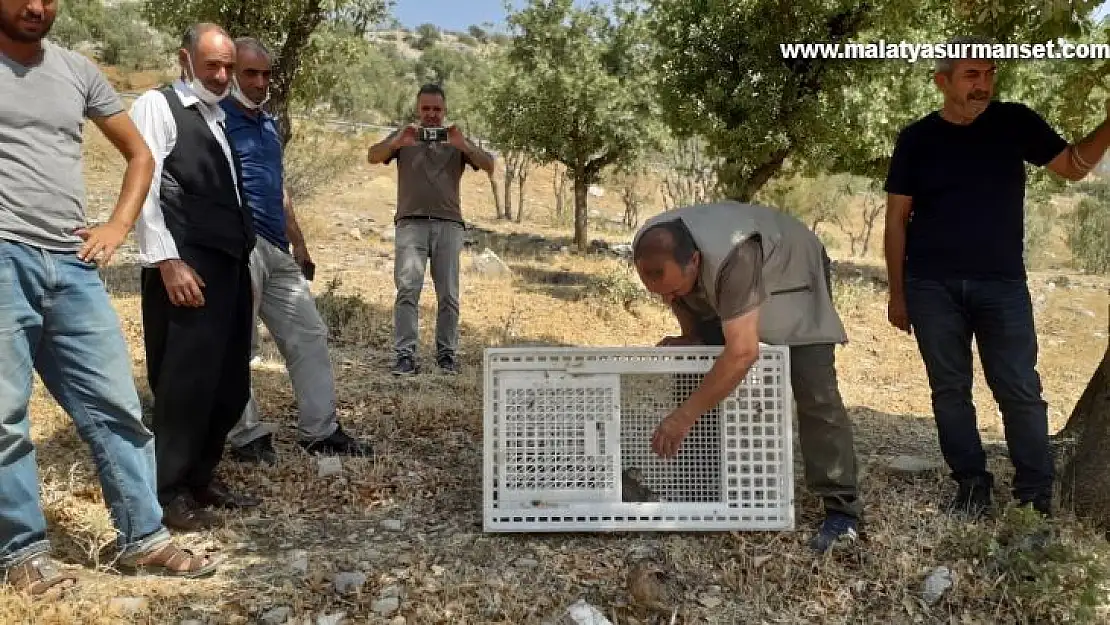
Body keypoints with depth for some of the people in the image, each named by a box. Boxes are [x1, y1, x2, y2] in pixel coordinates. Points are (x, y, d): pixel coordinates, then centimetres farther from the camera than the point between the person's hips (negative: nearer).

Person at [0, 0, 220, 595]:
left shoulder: (77, 71, 13)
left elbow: (139, 154, 22)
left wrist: (117, 225, 8)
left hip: (71, 264, 4)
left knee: (114, 406, 5)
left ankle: (144, 537, 15)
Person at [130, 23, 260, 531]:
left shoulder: (218, 117, 22)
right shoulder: (157, 106, -1)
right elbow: (143, 187, -11)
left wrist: (245, 253, 12)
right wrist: (166, 262, -18)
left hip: (230, 263, 8)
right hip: (186, 265, -8)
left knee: (231, 380, 11)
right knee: (186, 379, -4)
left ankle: (201, 477, 25)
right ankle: (171, 490, 10)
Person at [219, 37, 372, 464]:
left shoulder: (269, 124, 21)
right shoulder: (217, 119, -4)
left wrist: (298, 243, 24)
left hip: (277, 249, 9)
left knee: (309, 336, 8)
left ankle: (320, 431, 16)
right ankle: (247, 437, 9)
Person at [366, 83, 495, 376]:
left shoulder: (456, 140, 16)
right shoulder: (404, 136, 15)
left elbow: (489, 166, 3)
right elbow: (372, 157, 0)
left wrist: (463, 145, -15)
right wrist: (397, 142, -20)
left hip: (449, 224, 1)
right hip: (411, 223, -1)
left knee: (449, 295, 1)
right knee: (408, 288, -14)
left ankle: (447, 353, 10)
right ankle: (405, 355, -15)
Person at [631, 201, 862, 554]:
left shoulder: (732, 255, -47)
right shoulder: (650, 251, -25)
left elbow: (742, 352, -52)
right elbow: (675, 294, 1)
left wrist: (684, 417, -48)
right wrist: (692, 337, -11)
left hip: (792, 276, -6)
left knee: (814, 392, -17)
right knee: (702, 376, -1)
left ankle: (842, 510, -10)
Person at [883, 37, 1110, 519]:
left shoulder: (1014, 122, 6)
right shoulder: (917, 139, 2)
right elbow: (897, 220, 3)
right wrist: (897, 294, 0)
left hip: (1002, 283, 0)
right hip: (933, 287, 0)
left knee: (1020, 391, 0)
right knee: (950, 390, 4)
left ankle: (1036, 498, 10)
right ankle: (972, 487, 16)